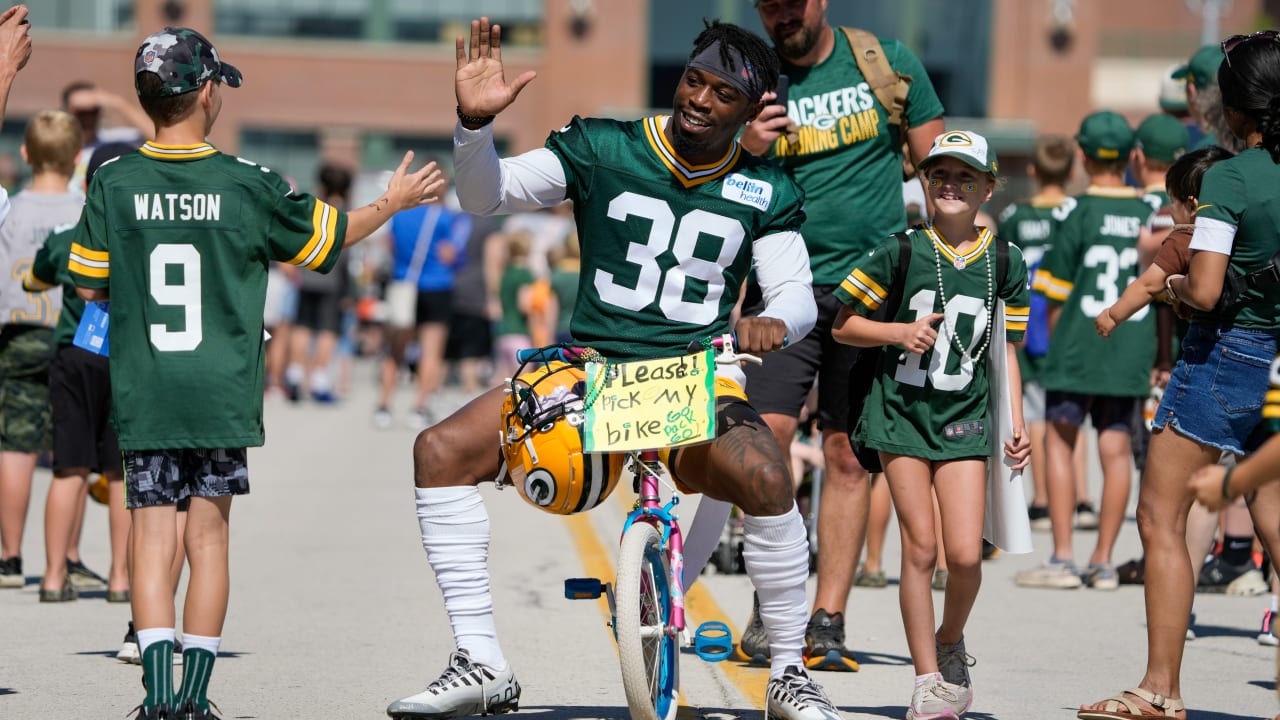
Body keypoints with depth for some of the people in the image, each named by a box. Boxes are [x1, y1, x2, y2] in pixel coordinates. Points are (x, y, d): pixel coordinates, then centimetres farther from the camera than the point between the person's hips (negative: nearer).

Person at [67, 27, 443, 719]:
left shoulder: (114, 182, -2)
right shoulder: (247, 184, -4)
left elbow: (88, 286, 3)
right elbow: (330, 237, 10)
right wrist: (392, 202, 28)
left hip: (142, 395, 1)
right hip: (222, 395, -1)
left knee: (151, 537, 1)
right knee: (207, 537, 5)